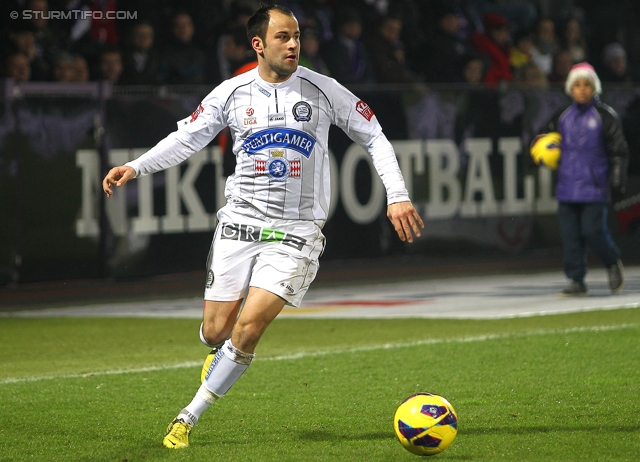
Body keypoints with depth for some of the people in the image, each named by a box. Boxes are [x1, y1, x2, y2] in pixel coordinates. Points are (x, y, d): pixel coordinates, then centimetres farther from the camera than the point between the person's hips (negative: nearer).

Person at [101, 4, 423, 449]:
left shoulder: (323, 90, -2)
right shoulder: (232, 93, 2)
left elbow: (374, 137, 6)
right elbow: (186, 138, 9)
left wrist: (397, 195, -2)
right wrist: (135, 167, -4)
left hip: (296, 231, -2)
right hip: (240, 222, 2)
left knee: (248, 329, -15)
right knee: (216, 331, 0)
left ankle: (189, 417, -1)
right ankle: (222, 356, 40)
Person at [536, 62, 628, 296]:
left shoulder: (605, 116, -1)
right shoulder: (562, 117, 11)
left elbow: (618, 151, 1)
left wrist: (617, 180, -3)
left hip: (594, 187, -4)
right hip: (567, 186, 4)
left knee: (592, 230, -9)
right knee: (570, 234, 0)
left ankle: (613, 264, 18)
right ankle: (576, 281, 7)